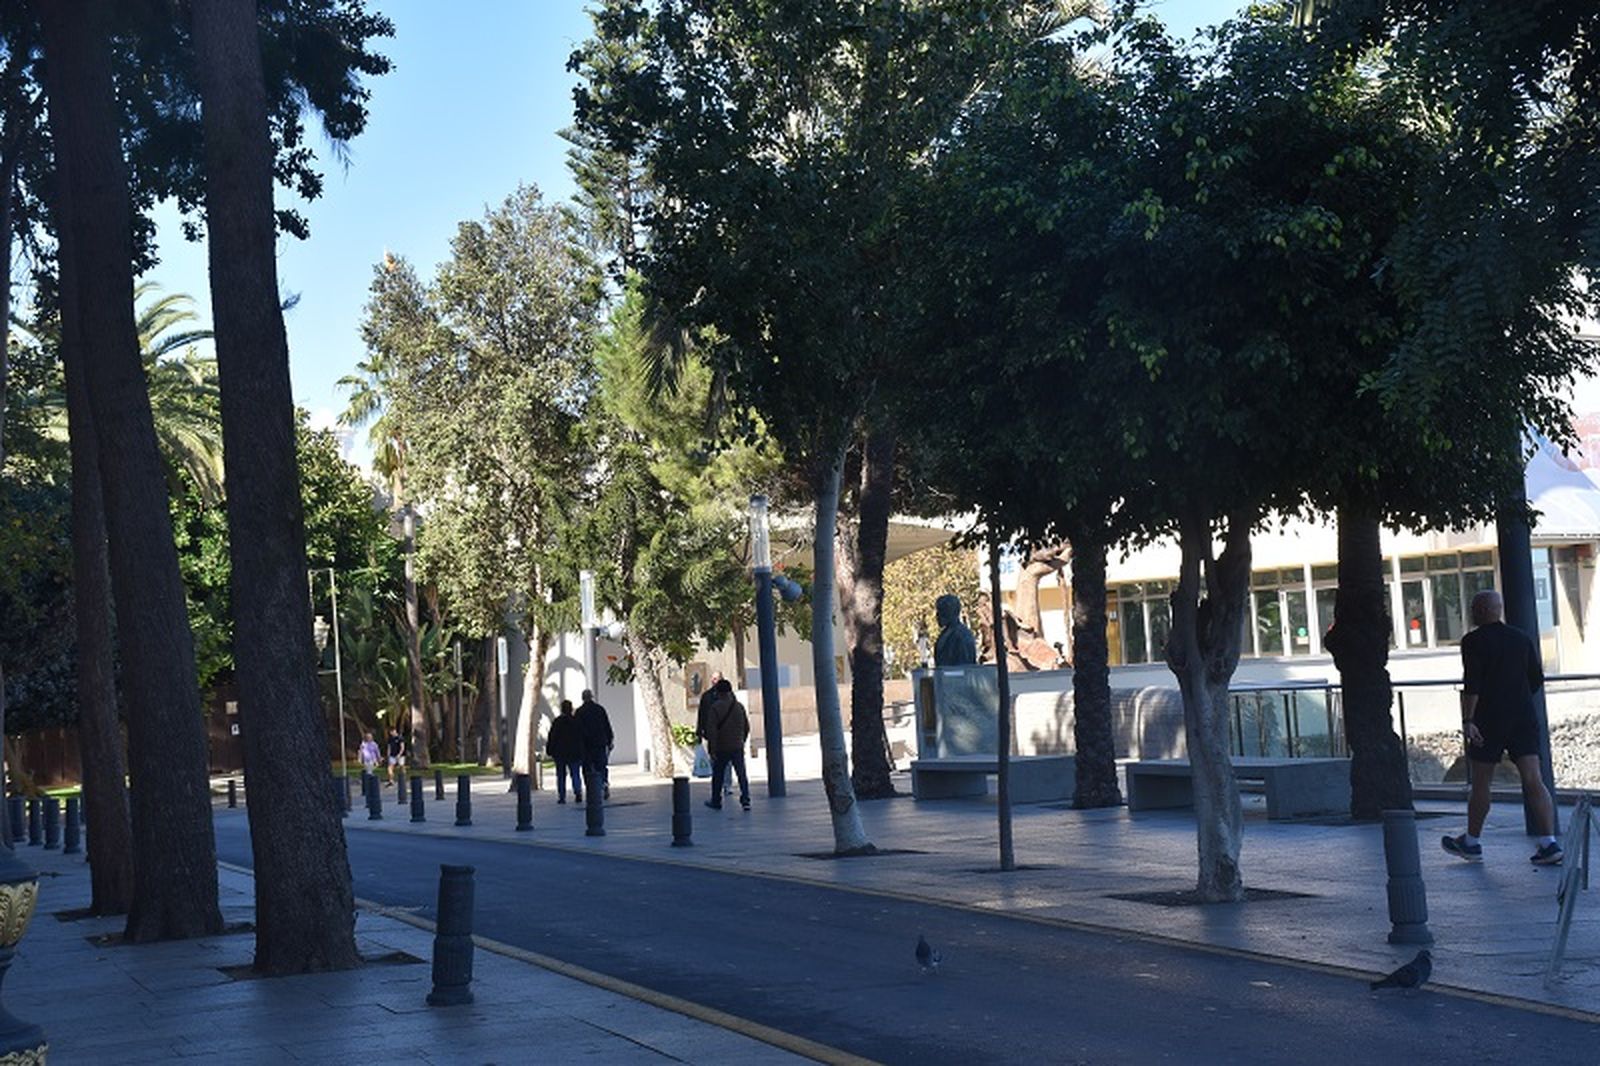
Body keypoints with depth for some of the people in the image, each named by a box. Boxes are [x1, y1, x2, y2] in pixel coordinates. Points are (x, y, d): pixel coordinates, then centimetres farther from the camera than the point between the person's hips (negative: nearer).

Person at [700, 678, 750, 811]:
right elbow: (746, 727, 11)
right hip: (737, 748, 3)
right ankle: (745, 801, -4)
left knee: (718, 776, 12)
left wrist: (712, 749, -10)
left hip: (721, 749, -3)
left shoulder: (716, 707, -10)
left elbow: (711, 730, -13)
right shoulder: (739, 706, 3)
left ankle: (716, 801, 21)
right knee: (742, 775, 5)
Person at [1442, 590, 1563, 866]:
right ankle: (1549, 843, -11)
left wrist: (1467, 721, -16)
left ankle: (1471, 842, 20)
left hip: (1489, 720, -4)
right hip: (1524, 718, 4)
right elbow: (1537, 679, 14)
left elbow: (1471, 684, -15)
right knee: (1533, 780, -2)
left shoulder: (1474, 641, -7)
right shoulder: (1522, 639, 10)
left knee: (1481, 783, 8)